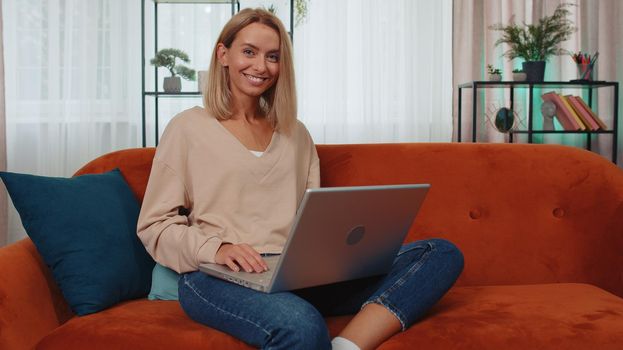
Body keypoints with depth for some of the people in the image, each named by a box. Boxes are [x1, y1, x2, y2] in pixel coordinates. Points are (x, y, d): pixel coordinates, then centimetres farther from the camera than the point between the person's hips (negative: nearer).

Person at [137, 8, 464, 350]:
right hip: (218, 278, -6)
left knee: (443, 254, -16)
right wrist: (214, 248, -14)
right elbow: (155, 225, 5)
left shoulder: (296, 133, 22)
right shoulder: (188, 127, 9)